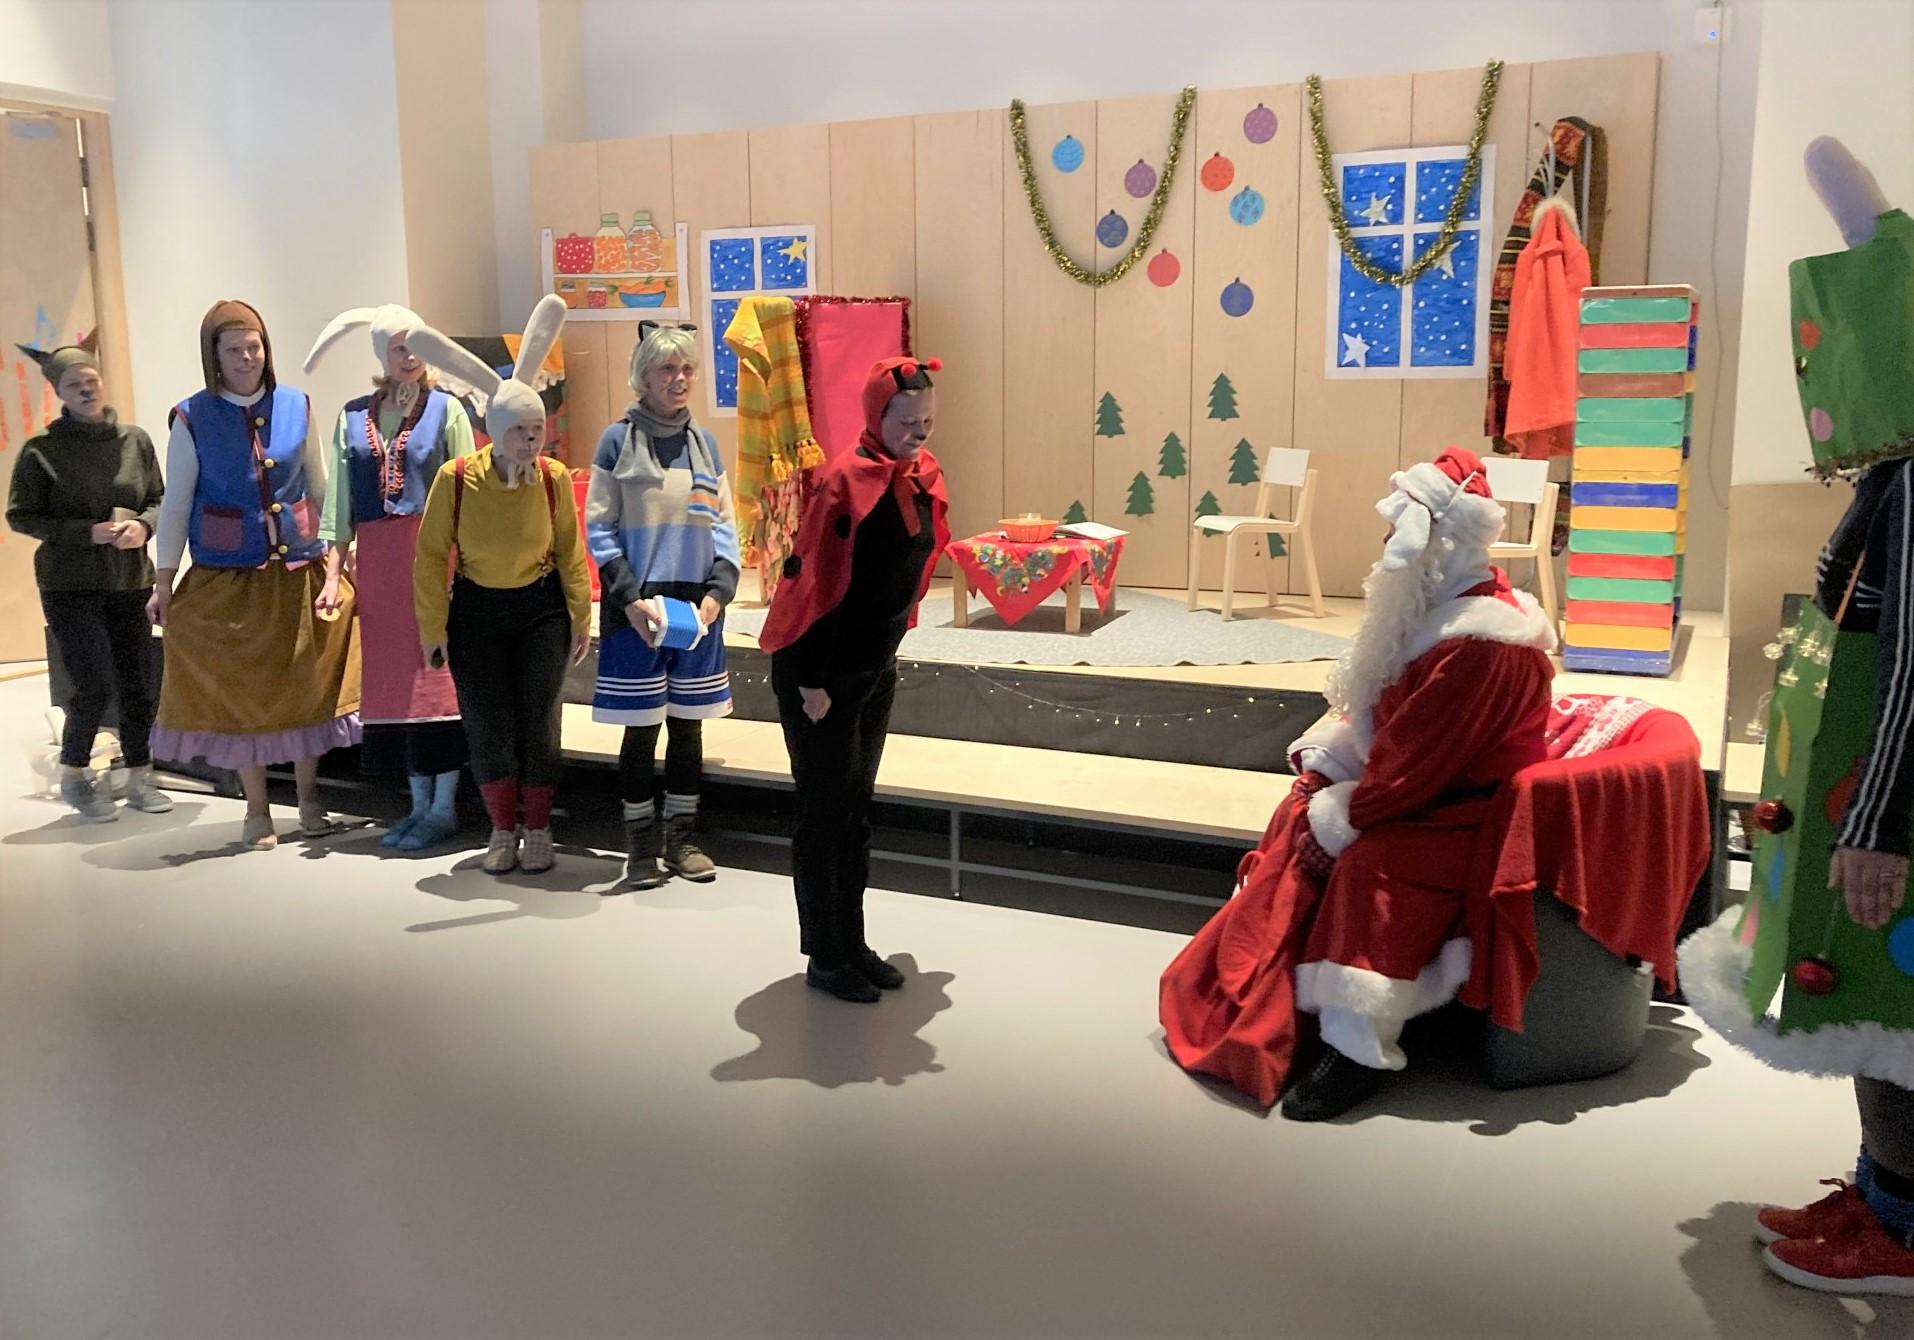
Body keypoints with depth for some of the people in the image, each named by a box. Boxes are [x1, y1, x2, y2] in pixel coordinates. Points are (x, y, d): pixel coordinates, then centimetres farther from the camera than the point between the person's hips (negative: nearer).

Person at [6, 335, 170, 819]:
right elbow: (21, 516, -3)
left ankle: (140, 777, 22)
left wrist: (144, 525, -11)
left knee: (137, 683, 6)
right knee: (95, 685, -8)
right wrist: (88, 532, -15)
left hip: (130, 580, 3)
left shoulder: (135, 439, 3)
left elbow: (159, 500, 11)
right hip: (70, 584, -3)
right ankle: (73, 774, 16)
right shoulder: (41, 450, -5)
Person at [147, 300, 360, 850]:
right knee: (238, 691, 6)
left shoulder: (296, 406, 1)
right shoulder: (193, 418, -4)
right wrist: (164, 582, 0)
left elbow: (320, 488, 7)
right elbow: (176, 503, 0)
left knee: (305, 684, 8)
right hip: (225, 575, -1)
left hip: (298, 569, 1)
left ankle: (309, 798, 24)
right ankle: (257, 811, 19)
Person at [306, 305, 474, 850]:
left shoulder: (446, 409, 2)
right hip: (376, 560, 4)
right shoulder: (354, 416, 11)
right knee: (393, 677, 7)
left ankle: (444, 807, 7)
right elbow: (340, 499, 10)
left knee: (437, 674, -2)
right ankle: (420, 803, 18)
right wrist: (334, 573, 4)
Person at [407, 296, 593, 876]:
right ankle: (502, 830, 22)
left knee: (537, 719, 2)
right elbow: (432, 555, -7)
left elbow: (570, 552, -3)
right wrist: (432, 627, -4)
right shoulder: (455, 478, -15)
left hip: (541, 610, 0)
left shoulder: (553, 478, -12)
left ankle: (538, 830, 19)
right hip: (476, 612, 0)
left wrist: (581, 618, 1)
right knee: (486, 723, 3)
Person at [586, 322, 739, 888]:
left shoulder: (704, 443, 9)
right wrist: (631, 598, -14)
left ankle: (680, 839, 21)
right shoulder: (619, 441, -2)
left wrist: (718, 592, -5)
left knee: (689, 724, 9)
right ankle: (641, 844, 14)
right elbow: (599, 530, -4)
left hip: (698, 607, 4)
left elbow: (724, 527, 10)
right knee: (641, 728, 2)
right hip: (637, 608, -4)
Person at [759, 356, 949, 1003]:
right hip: (823, 675, -7)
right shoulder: (845, 482, -21)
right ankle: (825, 958, 16)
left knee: (857, 809, 15)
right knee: (825, 813, 3)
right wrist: (810, 682, -18)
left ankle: (853, 945, 26)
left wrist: (890, 647, 16)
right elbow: (813, 579, -20)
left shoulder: (923, 477, 2)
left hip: (876, 670, 7)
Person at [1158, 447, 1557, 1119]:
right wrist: (1321, 764, -2)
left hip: (1465, 808, -10)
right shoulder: (1440, 605, 5)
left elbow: (1416, 762, -28)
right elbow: (1372, 708, 10)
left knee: (1368, 860, -30)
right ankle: (1257, 1001, 13)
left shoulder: (1479, 643, -28)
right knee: (1300, 817, 4)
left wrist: (1343, 817, -19)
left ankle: (1360, 1048, -19)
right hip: (1412, 781, 10)